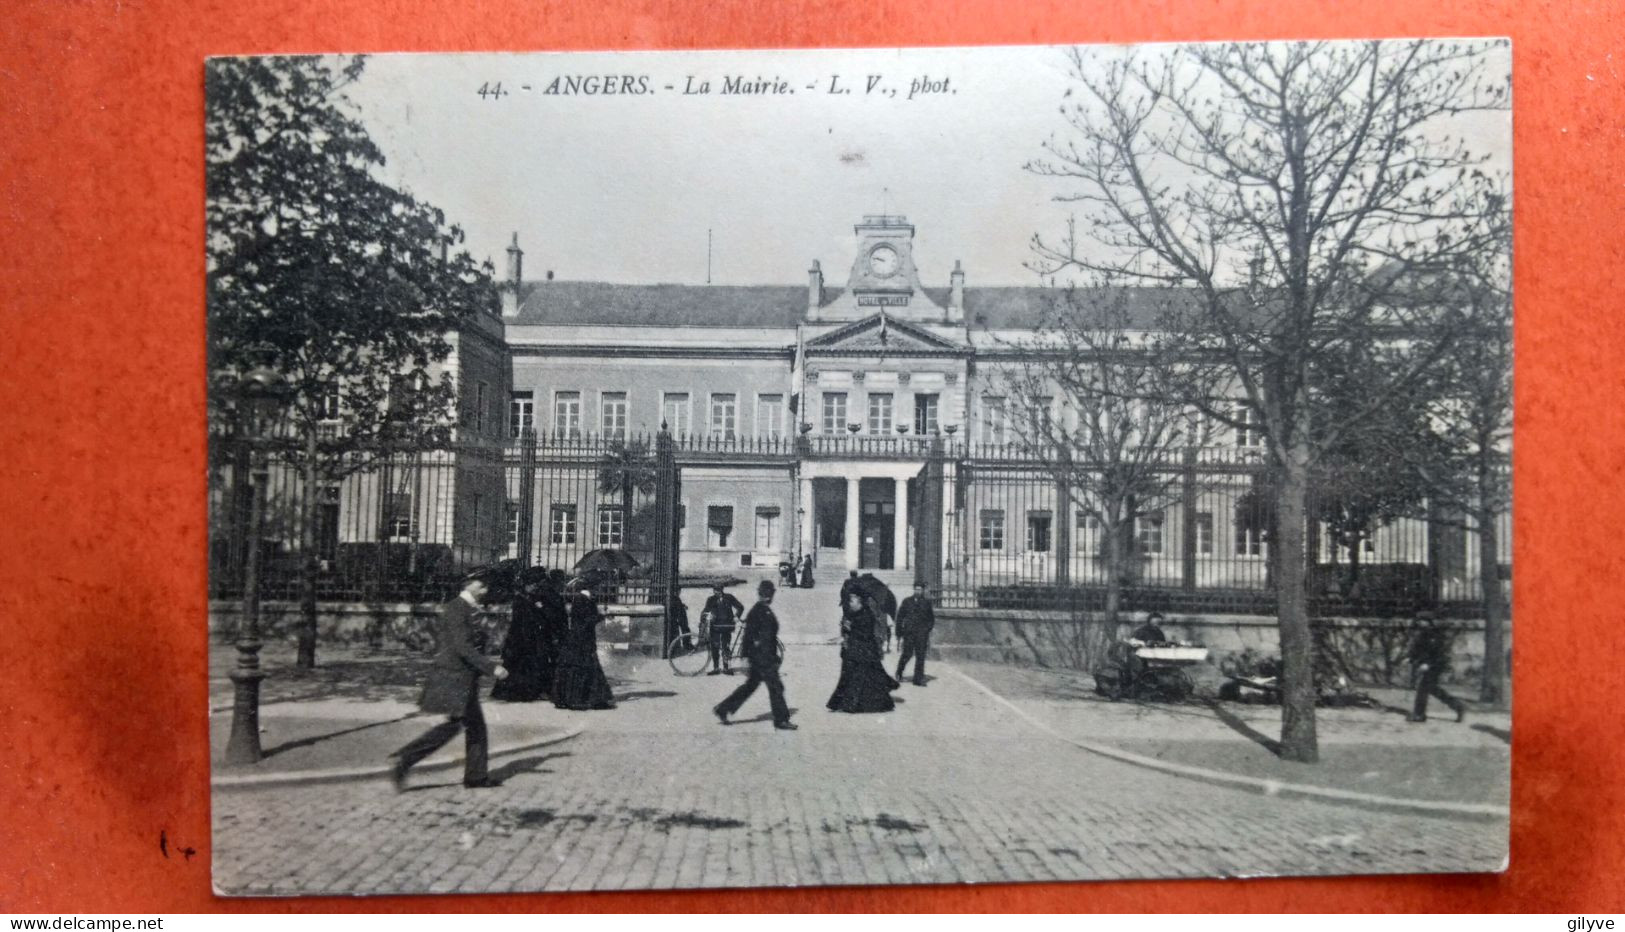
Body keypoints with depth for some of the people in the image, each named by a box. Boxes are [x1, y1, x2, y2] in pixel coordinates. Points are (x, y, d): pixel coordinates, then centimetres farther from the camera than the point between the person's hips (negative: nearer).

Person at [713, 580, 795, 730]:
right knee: (775, 686, -4)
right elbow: (748, 634, -16)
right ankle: (781, 720, 4)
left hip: (767, 656, 10)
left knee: (750, 685, 13)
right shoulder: (757, 610, -14)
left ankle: (723, 709, 18)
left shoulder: (766, 610, 15)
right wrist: (745, 657, -18)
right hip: (762, 657, -10)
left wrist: (775, 655, 25)